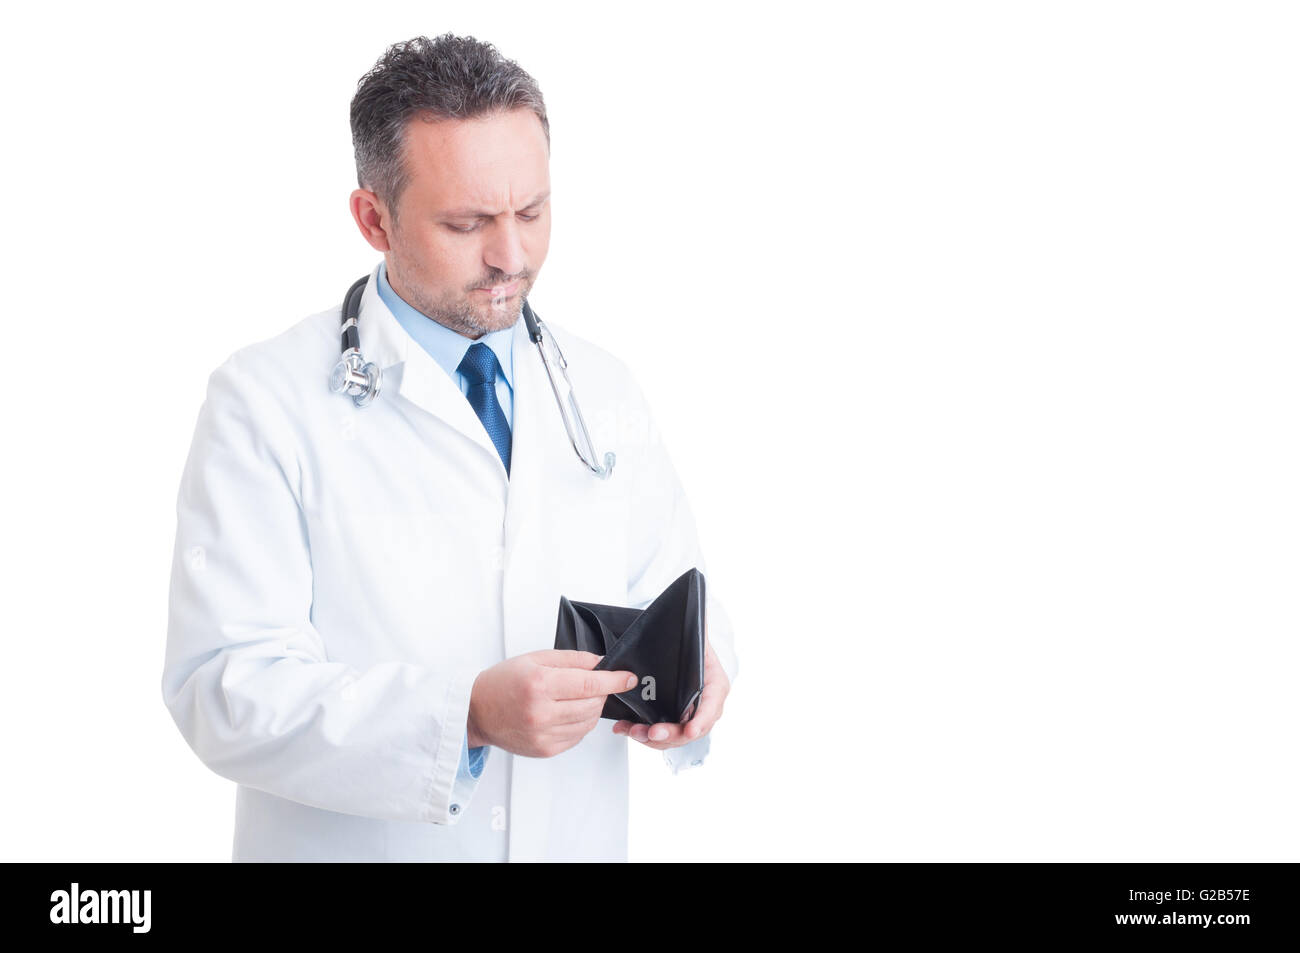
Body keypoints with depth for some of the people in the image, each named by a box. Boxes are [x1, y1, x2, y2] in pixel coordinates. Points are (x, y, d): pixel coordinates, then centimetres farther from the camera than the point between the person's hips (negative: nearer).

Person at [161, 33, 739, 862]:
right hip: (357, 845, -4)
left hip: (579, 842, 4)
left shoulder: (606, 390, 2)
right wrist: (467, 716, -32)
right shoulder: (265, 403, -13)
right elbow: (222, 687, -20)